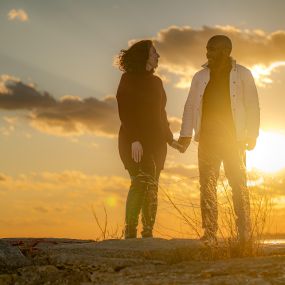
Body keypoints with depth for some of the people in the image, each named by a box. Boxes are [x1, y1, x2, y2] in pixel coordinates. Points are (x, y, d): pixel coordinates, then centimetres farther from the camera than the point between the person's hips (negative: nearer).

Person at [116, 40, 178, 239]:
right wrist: (134, 140, -20)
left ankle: (148, 233, 2)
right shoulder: (129, 79, -2)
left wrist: (170, 139, 16)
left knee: (152, 187, 0)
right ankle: (130, 232, -13)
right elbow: (125, 112, -11)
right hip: (135, 142, -6)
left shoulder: (156, 82, 20)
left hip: (155, 142, 6)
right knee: (141, 182, -17)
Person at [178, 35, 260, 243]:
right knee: (207, 186, -2)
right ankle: (210, 234, 1)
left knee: (239, 185, -3)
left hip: (234, 138, -3)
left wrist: (252, 135, -6)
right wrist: (186, 133, 3)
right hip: (207, 138, 3)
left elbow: (252, 105, 2)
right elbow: (190, 105, 13)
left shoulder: (242, 74, 5)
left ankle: (245, 234, 1)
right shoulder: (201, 76, 14)